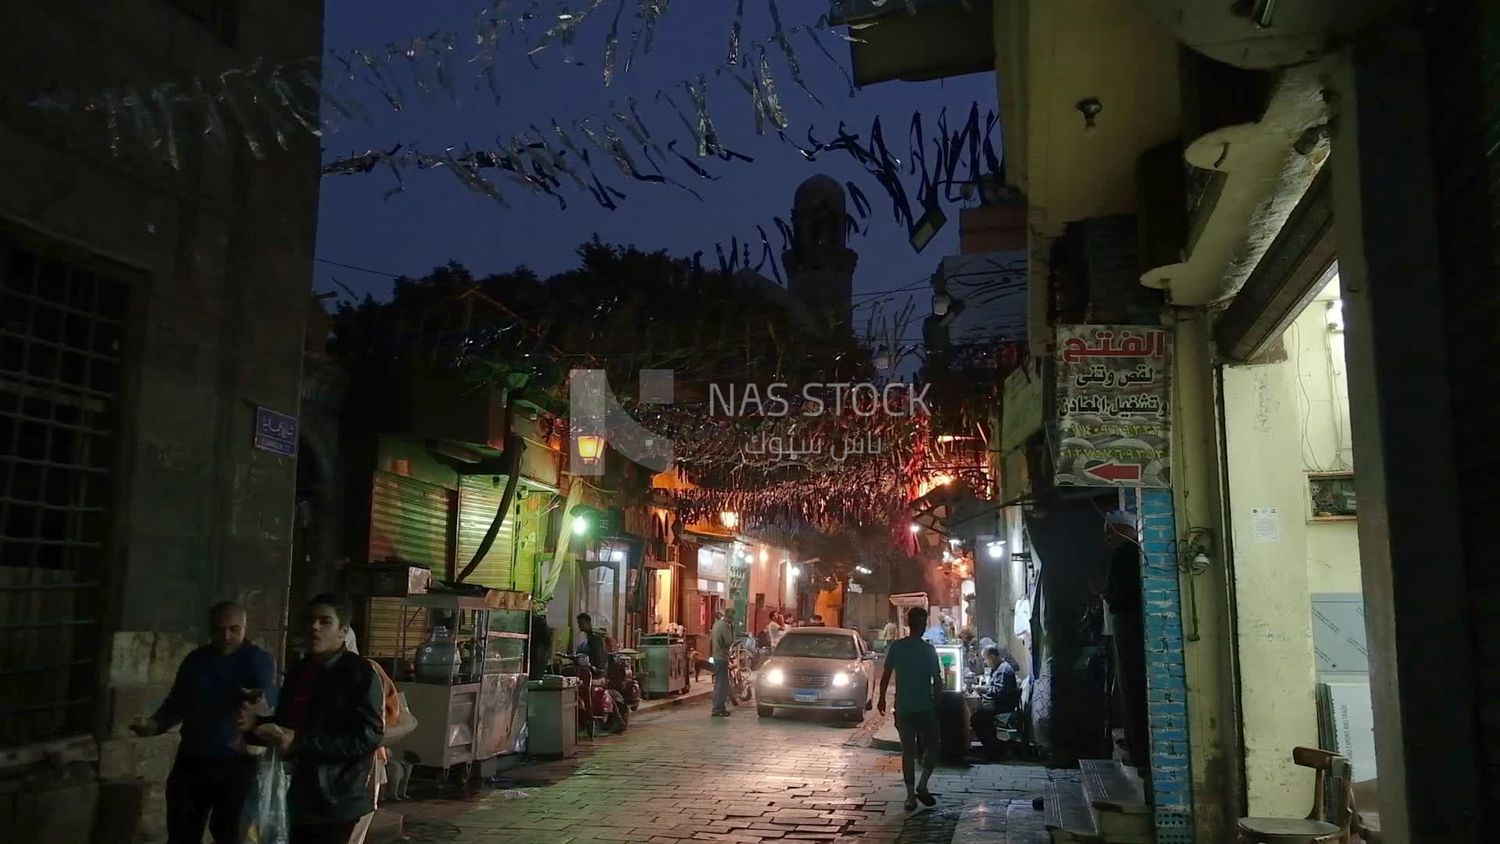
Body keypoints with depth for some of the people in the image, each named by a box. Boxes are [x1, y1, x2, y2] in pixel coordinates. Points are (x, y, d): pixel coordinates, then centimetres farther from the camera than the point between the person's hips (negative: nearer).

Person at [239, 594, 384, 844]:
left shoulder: (360, 675, -12)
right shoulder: (299, 671, 12)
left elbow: (368, 737, -19)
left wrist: (300, 742, -21)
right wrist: (256, 724, 1)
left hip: (336, 801, -7)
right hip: (298, 797, 7)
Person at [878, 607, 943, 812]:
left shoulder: (896, 647, -1)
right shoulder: (929, 649, -5)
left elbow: (886, 675, 1)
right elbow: (937, 680, -2)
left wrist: (882, 699, 12)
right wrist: (936, 701, 11)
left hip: (903, 708, 2)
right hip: (925, 708, -2)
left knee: (908, 751, 8)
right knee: (932, 747, 13)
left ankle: (911, 795, 6)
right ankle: (922, 785, -1)